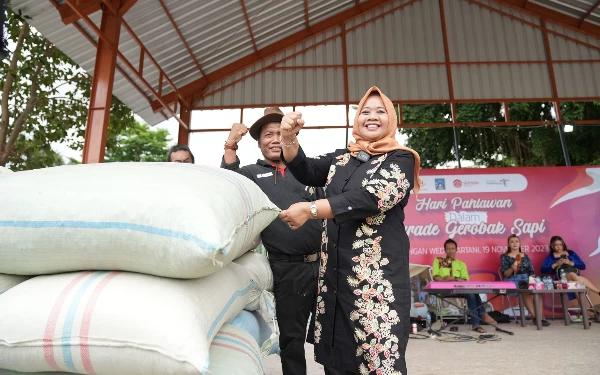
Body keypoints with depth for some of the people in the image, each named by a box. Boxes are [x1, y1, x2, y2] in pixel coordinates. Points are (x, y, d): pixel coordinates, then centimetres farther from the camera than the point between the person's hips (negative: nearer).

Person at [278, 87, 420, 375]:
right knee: (335, 351, 8)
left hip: (379, 268, -4)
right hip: (334, 268, 5)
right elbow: (306, 172, 8)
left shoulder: (401, 159, 1)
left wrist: (310, 209, -18)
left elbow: (370, 198, -13)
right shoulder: (340, 158, 17)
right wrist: (289, 138, -10)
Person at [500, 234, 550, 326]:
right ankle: (535, 316, -26)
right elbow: (505, 274, -3)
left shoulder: (525, 256, 17)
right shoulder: (505, 257, 5)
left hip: (526, 280, 4)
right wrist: (512, 269, -23)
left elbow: (532, 271, 13)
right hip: (512, 281, -4)